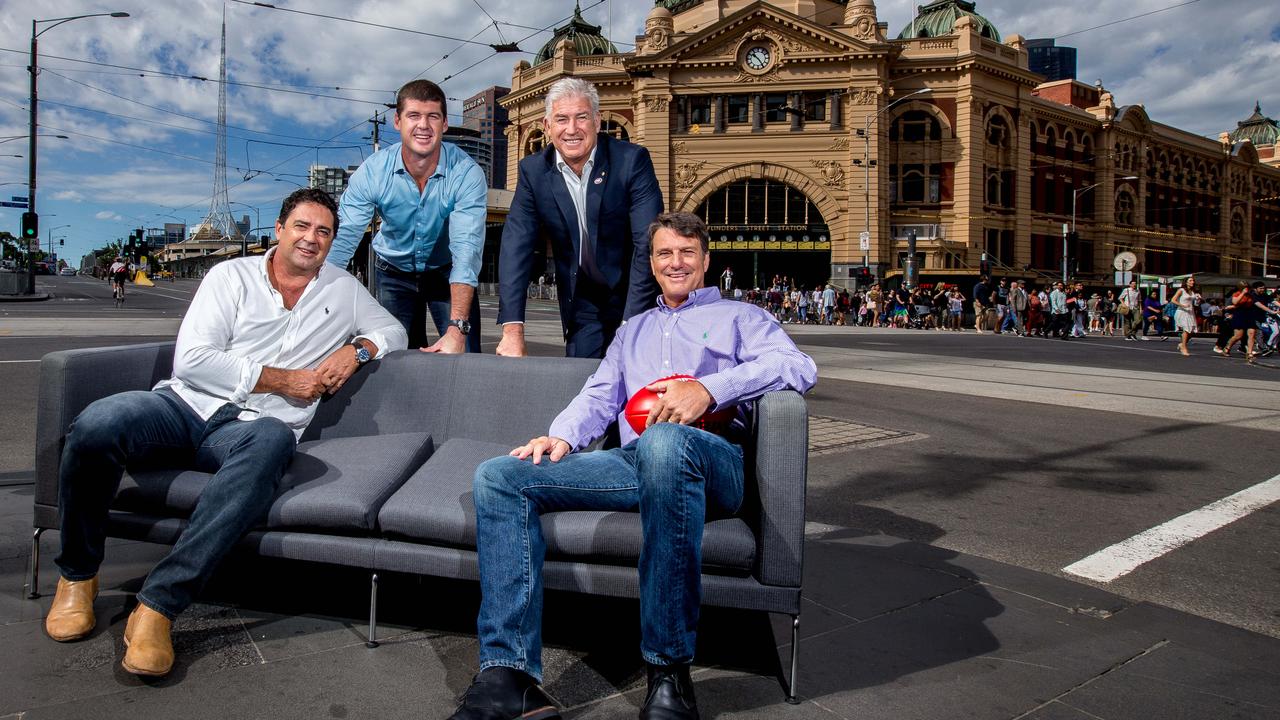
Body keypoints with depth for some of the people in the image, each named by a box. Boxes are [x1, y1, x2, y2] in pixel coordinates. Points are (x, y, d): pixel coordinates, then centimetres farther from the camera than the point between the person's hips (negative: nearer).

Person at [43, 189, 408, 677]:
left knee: (273, 438, -40)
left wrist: (357, 349, 5)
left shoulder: (343, 290, 20)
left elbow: (395, 331, 26)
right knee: (97, 424, -32)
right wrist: (280, 379, -4)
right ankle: (78, 575, -4)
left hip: (249, 426, 0)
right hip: (186, 405, 1)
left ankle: (158, 606, -39)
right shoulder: (233, 275, 11)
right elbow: (190, 360, 0)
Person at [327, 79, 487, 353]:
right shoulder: (372, 171, -19)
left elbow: (466, 249, -33)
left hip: (447, 272, -1)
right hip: (393, 272, 2)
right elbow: (342, 241, -24)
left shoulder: (467, 173, -24)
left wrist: (457, 329, -43)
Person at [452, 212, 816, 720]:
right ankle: (509, 678, -24)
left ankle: (669, 672, -32)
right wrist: (563, 435, 1)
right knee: (498, 477, -14)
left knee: (662, 442, -43)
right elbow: (599, 396, 25)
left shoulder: (738, 317, 19)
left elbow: (799, 366, 0)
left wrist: (709, 388, -16)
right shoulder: (632, 331, 35)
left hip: (712, 461, -5)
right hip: (633, 462, 5)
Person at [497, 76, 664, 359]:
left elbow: (649, 244, -21)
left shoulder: (632, 160, -15)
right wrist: (512, 331, -21)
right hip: (581, 302, 2)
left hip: (636, 297, -2)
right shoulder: (532, 171, -5)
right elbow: (517, 247, -11)